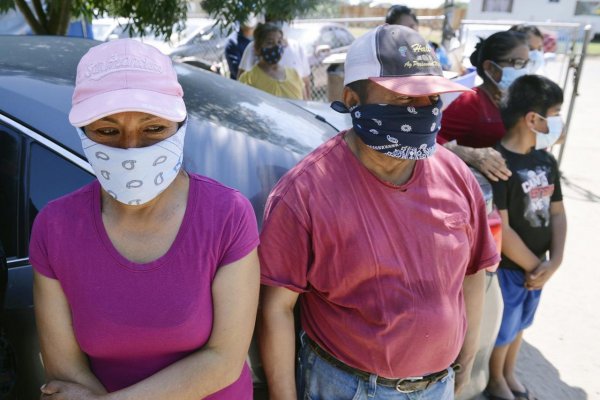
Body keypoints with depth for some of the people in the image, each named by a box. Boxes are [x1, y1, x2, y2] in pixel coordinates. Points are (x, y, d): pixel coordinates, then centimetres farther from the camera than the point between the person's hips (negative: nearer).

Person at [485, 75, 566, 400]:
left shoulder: (546, 160, 3)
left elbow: (557, 213, 5)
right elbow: (500, 230, -24)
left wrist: (554, 262, -8)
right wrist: (535, 266, -12)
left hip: (536, 265, 7)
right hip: (507, 268, -7)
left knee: (519, 324, 24)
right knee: (501, 328, 14)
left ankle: (509, 373, 47)